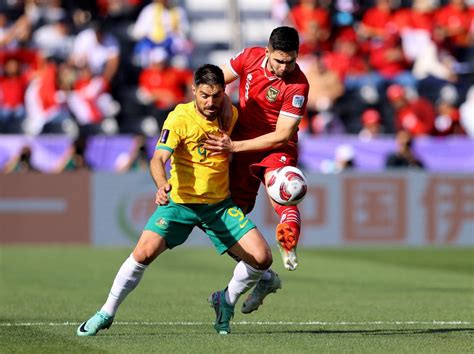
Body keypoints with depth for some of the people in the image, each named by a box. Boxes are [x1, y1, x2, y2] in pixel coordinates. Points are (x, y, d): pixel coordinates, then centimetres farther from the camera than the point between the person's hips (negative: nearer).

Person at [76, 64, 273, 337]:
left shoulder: (230, 114, -2)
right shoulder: (179, 119, -16)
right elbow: (159, 158, -30)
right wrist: (162, 184, -48)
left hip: (220, 204, 4)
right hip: (180, 201, -4)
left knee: (262, 258, -9)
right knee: (145, 252, -21)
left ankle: (226, 301, 19)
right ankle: (106, 314, -2)